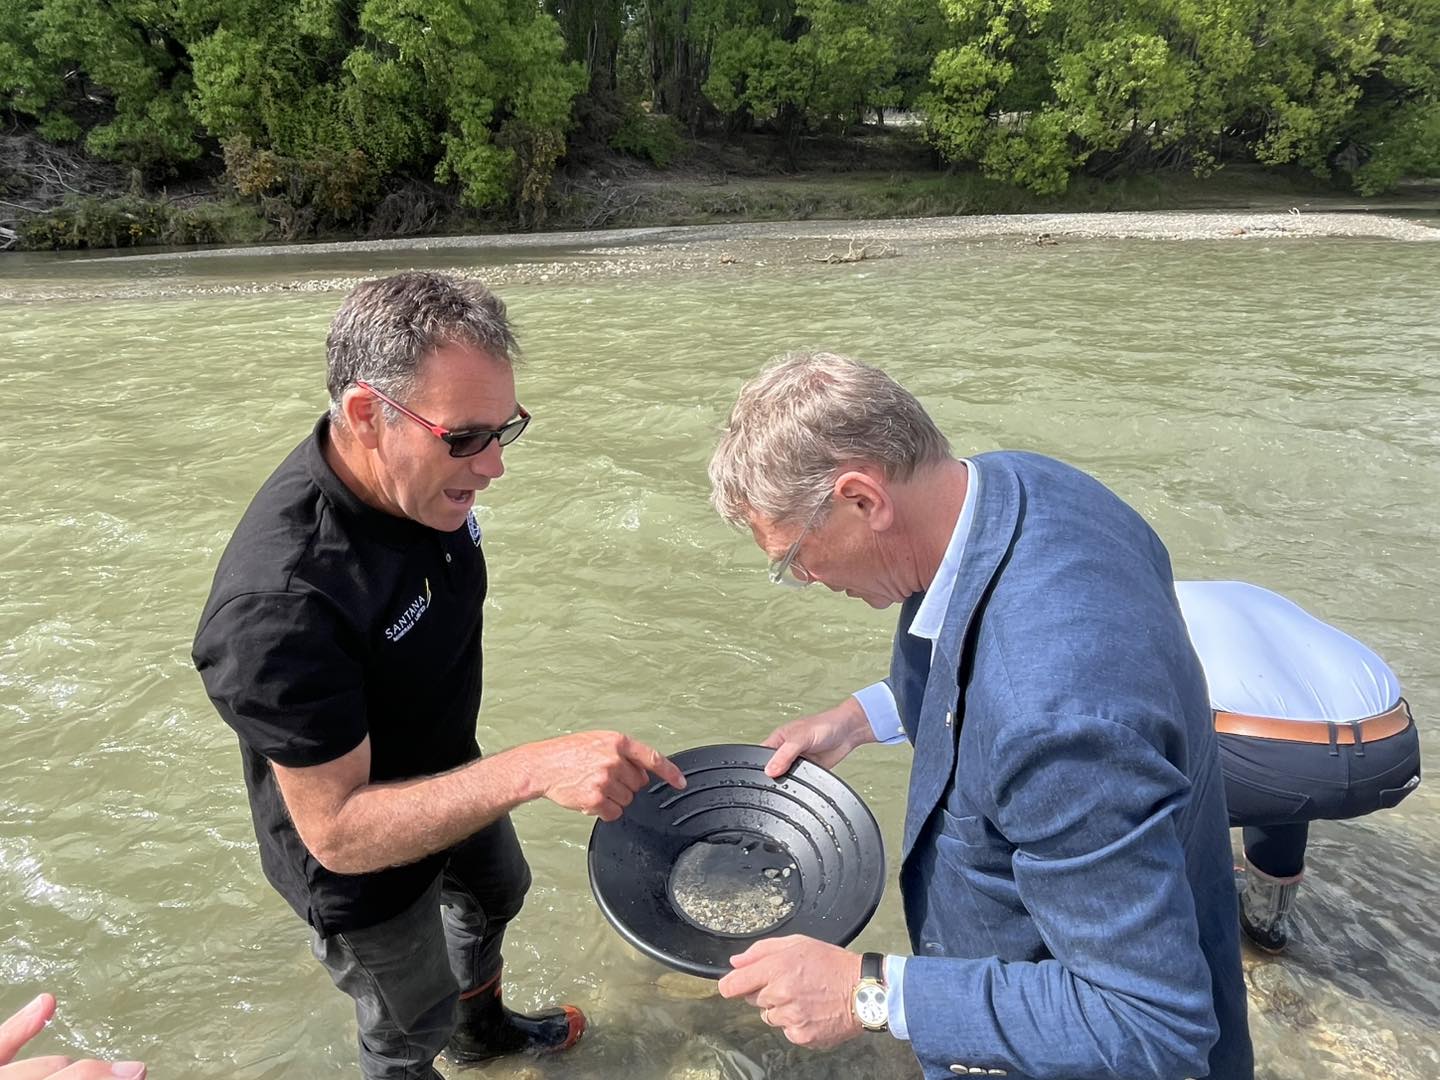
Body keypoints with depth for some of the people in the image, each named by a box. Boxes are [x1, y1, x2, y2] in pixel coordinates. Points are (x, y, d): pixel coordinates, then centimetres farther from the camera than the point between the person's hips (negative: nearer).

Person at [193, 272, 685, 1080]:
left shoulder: (422, 474, -18)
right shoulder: (281, 600, -42)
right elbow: (336, 830, -35)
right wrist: (534, 770, -46)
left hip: (448, 772, 8)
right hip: (362, 862, -7)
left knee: (496, 893, 32)